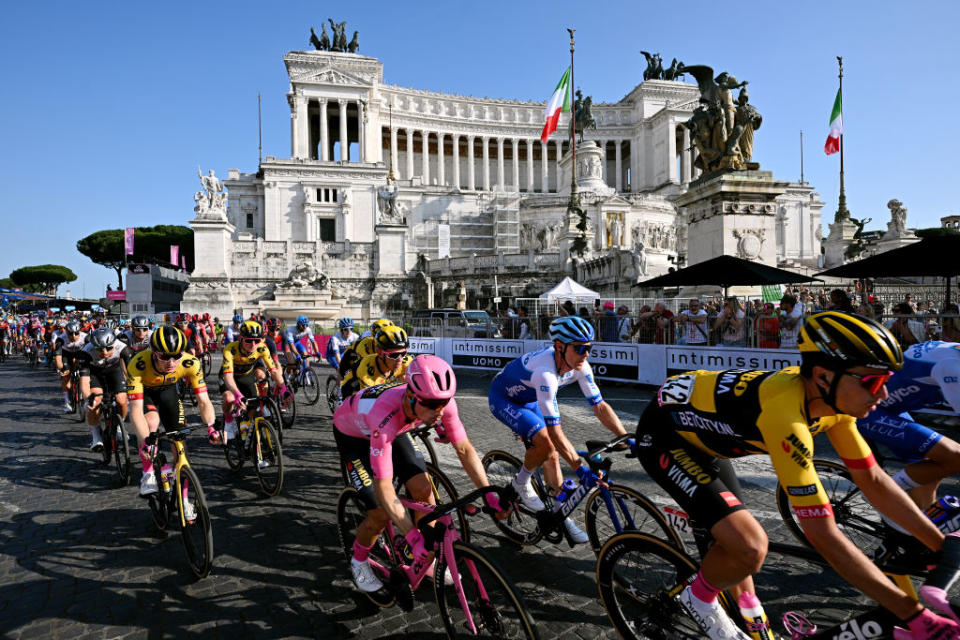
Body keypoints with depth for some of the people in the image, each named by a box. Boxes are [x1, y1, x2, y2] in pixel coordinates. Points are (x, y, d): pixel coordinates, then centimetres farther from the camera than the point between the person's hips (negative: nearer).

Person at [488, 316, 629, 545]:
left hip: (530, 399, 7)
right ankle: (521, 483, 4)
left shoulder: (580, 366, -19)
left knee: (552, 456, 2)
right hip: (503, 399, -7)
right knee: (545, 443, -25)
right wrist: (581, 469, -42)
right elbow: (555, 430, -41)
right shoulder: (545, 372, -42)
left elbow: (600, 406, -12)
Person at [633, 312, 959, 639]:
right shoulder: (785, 413, -37)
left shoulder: (833, 397, -11)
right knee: (750, 546, -20)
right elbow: (822, 534, -33)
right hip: (663, 436, -9)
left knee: (737, 536, 17)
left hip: (699, 435, 9)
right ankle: (699, 597, 10)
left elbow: (874, 480, 1)